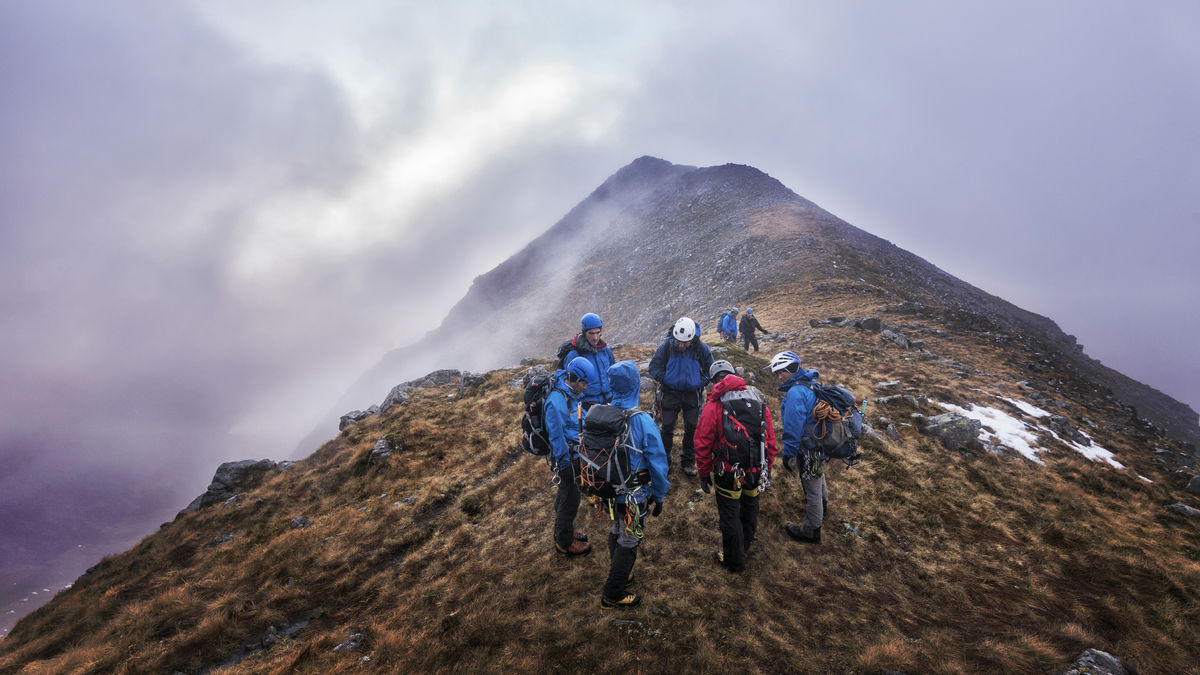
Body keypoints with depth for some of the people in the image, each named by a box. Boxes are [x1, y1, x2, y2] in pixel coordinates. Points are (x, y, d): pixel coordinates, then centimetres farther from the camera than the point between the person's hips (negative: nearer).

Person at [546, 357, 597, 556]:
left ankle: (563, 533, 40)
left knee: (565, 496, 23)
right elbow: (556, 437, -24)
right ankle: (564, 543, 19)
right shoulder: (556, 401, -27)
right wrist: (564, 465, -19)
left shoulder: (572, 395, 3)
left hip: (575, 455, 9)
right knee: (570, 500, 3)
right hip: (567, 458, -9)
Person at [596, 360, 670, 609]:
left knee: (616, 531, 27)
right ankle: (613, 595, 26)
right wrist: (659, 496, -3)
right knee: (628, 542, 13)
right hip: (634, 497, -5)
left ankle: (619, 575, 49)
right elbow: (657, 464, -19)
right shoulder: (643, 422, -28)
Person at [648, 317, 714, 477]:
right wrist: (664, 380, -11)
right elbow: (654, 367, -1)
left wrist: (701, 383, -5)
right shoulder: (666, 347, -12)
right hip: (671, 392, -1)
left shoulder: (702, 349, -9)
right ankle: (664, 460, 19)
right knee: (667, 427, 1)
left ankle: (688, 462, 20)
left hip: (692, 394, 1)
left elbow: (710, 369, 7)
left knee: (692, 428, 4)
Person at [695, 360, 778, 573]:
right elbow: (770, 438, 4)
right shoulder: (758, 398, -3)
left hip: (728, 473, -4)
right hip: (756, 469, 5)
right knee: (750, 506, 27)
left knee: (729, 515, 13)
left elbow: (703, 444, -10)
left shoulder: (714, 404, -14)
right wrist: (768, 467, 16)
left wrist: (704, 473, 2)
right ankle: (745, 542, 52)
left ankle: (734, 561, 28)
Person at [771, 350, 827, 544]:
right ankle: (822, 508, 58)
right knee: (818, 475, 32)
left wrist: (788, 455, -19)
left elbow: (793, 427, -27)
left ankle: (811, 531, 23)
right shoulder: (810, 384, 3)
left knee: (812, 489, 6)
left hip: (809, 448, -10)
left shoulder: (795, 393, -27)